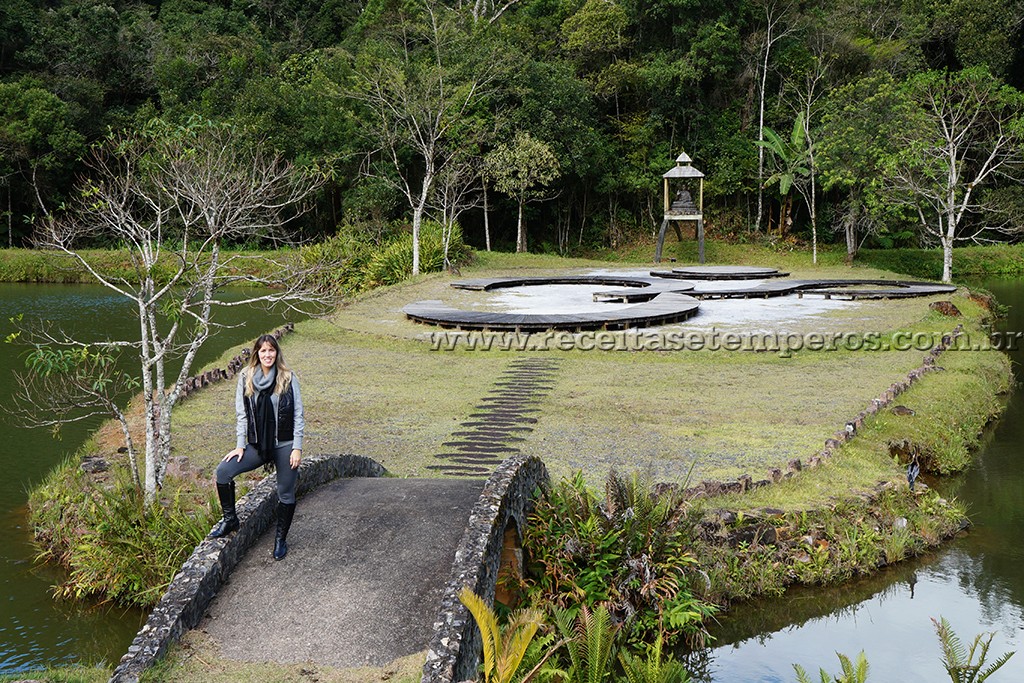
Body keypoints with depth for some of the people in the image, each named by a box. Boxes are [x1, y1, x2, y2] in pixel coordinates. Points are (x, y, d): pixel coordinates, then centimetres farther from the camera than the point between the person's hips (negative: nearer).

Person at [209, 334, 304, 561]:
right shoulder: (246, 377, 1)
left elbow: (298, 415, -4)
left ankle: (281, 539, 26)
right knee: (223, 470, -14)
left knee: (286, 494, 6)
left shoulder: (289, 378, -5)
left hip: (285, 446, -2)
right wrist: (240, 446, -2)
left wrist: (297, 448, -8)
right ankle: (230, 519, 4)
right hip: (258, 445, 2)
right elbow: (241, 414, 4)